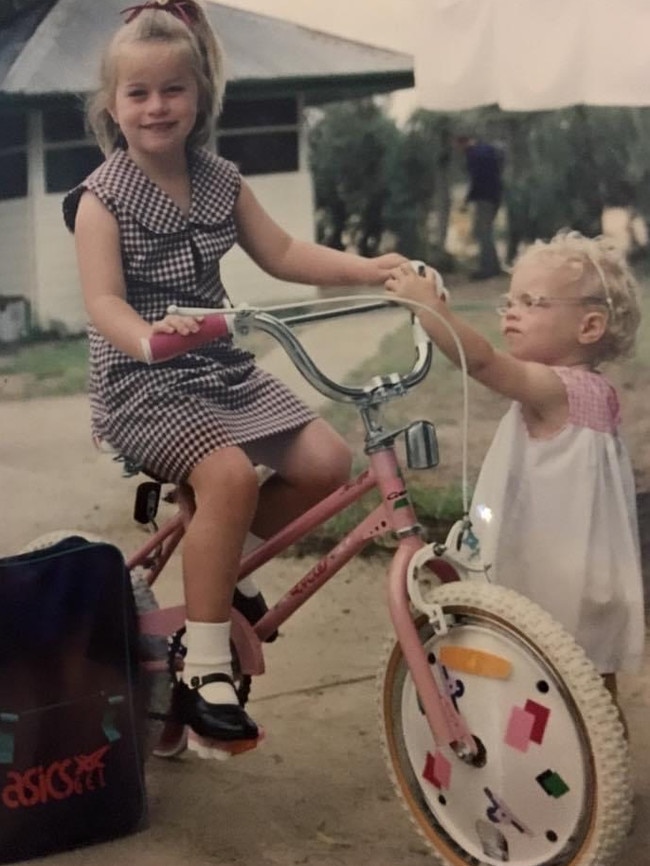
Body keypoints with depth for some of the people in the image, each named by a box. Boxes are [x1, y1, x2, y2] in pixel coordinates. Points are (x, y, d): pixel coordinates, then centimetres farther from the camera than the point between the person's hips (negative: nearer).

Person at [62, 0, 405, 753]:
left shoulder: (221, 183, 8)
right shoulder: (103, 197, -10)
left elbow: (282, 254, 13)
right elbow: (103, 302, -20)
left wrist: (366, 268, -2)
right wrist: (148, 337, -43)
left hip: (221, 367, 6)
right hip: (139, 379, -6)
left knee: (325, 461, -9)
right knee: (228, 474, -31)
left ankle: (216, 569, 15)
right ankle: (203, 669, -21)